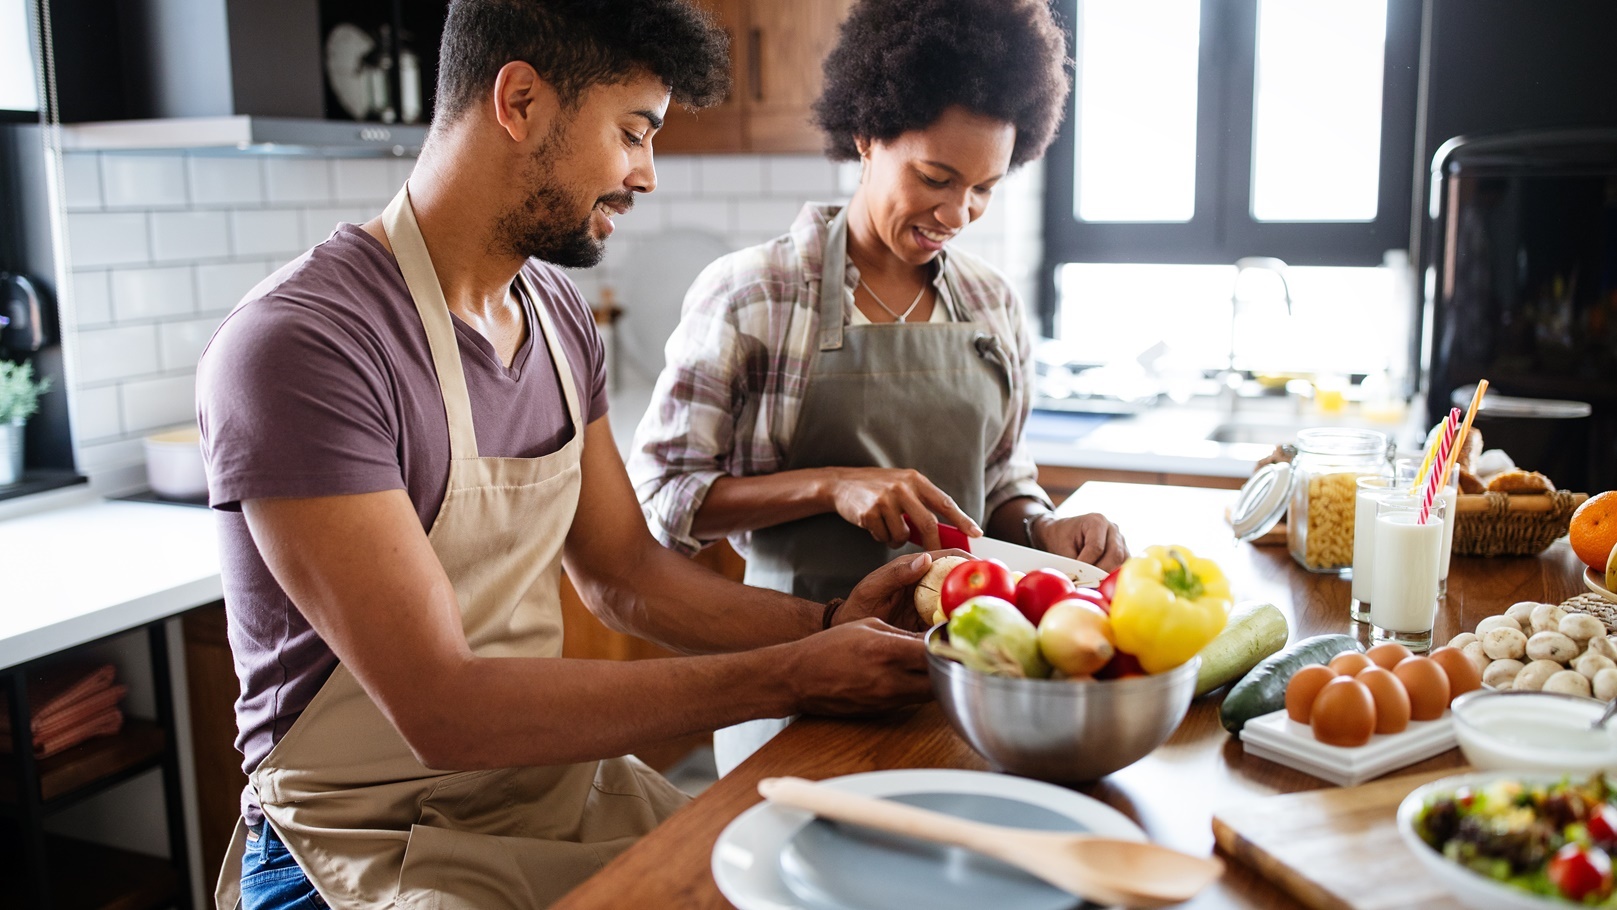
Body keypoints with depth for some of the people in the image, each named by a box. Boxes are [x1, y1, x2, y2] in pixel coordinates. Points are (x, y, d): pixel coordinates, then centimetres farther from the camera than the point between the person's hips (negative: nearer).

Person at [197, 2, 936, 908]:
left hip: (559, 782, 7)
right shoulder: (296, 344, -22)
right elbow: (443, 709, -26)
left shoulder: (559, 310, 4)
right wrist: (787, 679, -24)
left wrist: (826, 625, -7)